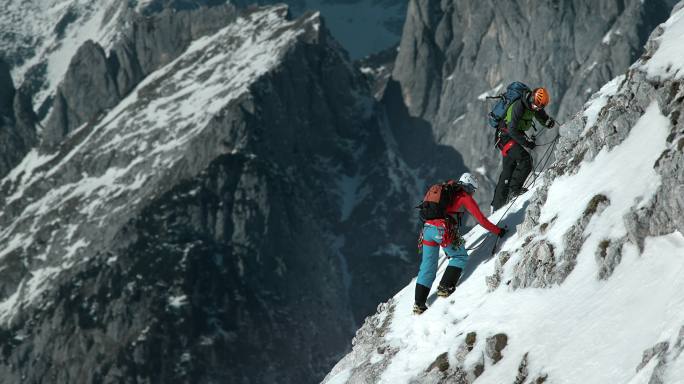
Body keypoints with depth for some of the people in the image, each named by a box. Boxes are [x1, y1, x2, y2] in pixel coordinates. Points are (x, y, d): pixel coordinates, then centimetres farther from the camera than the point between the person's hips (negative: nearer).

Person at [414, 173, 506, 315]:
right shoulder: (465, 197, 6)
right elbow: (481, 219, 3)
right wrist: (498, 231, 14)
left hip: (427, 227, 6)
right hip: (442, 230, -6)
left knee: (427, 267, 12)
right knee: (460, 256, 16)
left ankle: (419, 304, 9)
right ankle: (445, 287, 3)